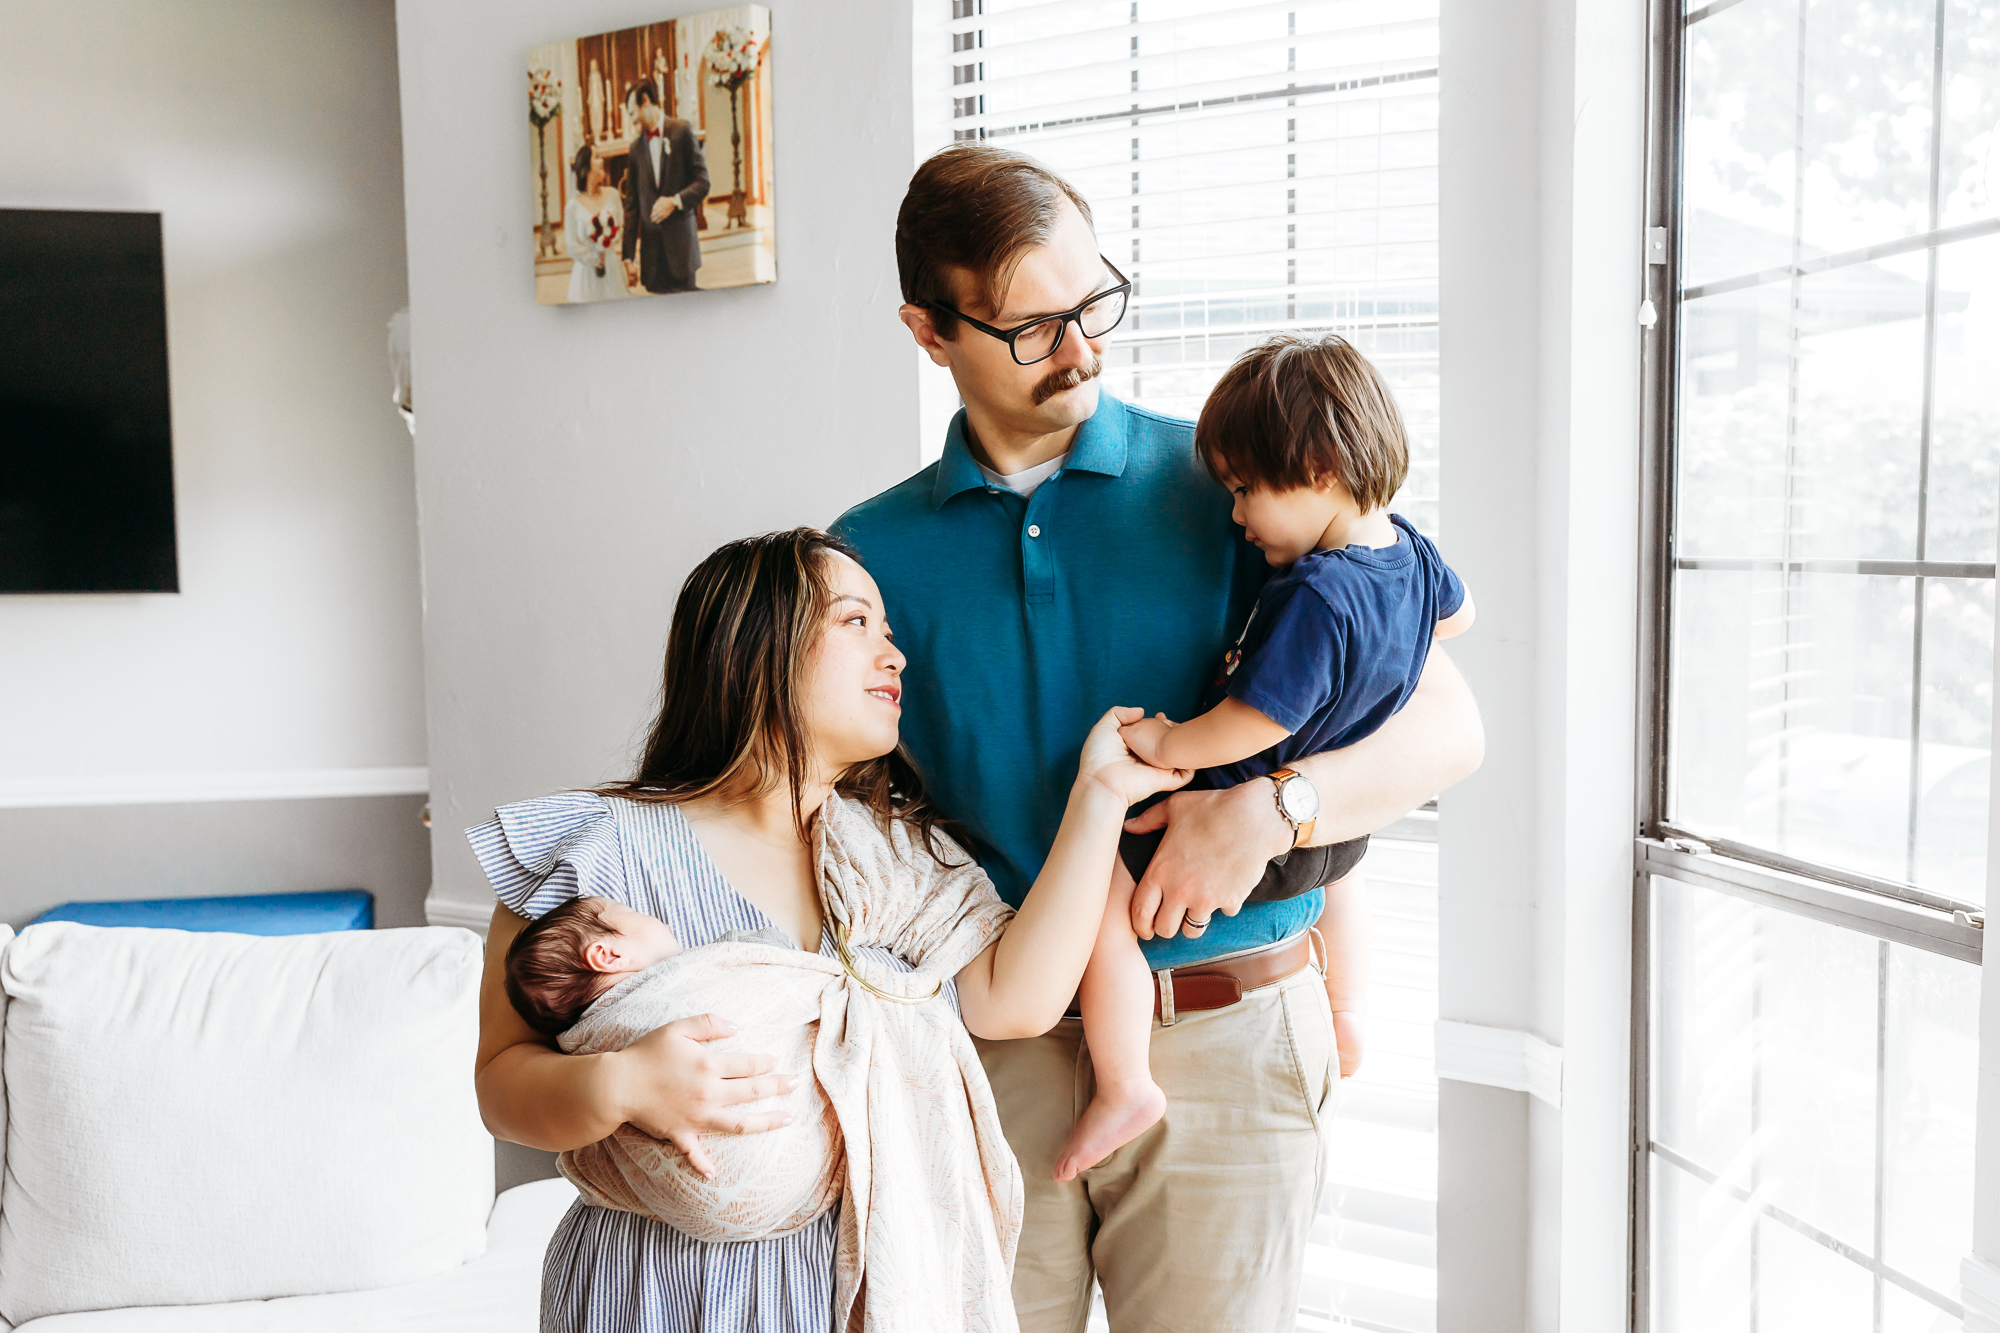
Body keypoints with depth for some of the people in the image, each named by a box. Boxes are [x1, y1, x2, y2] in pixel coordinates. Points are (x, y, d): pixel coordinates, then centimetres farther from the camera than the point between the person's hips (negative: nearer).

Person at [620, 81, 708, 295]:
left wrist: (675, 201, -18)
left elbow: (702, 182, 0)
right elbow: (632, 204, 12)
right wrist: (629, 256, 6)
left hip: (681, 245, -3)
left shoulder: (681, 131, 3)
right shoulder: (635, 147, 13)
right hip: (651, 252, 3)